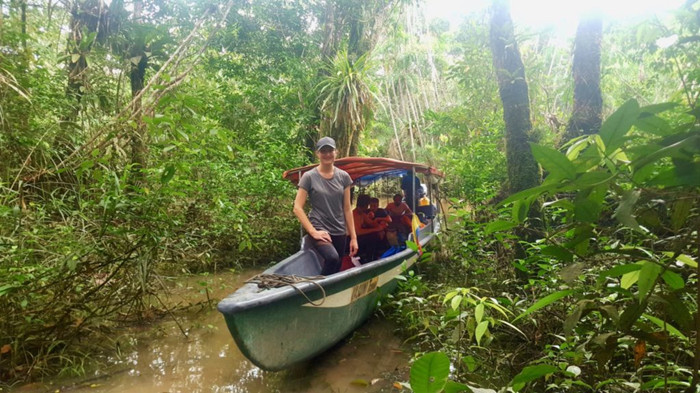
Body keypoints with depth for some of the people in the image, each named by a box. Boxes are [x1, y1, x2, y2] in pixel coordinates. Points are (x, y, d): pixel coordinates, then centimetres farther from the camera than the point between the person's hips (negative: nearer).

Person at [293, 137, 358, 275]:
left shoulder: (343, 177, 6)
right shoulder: (309, 177, -5)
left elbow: (347, 209, 8)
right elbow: (297, 208, -7)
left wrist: (353, 236, 5)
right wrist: (313, 232, -15)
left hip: (340, 232, 5)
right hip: (320, 230, -4)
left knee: (336, 270, 6)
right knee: (333, 257, -31)